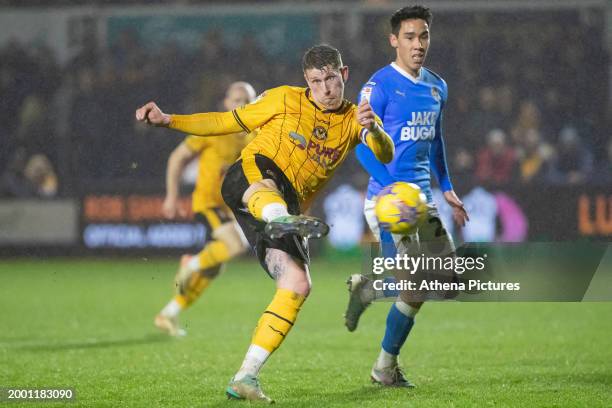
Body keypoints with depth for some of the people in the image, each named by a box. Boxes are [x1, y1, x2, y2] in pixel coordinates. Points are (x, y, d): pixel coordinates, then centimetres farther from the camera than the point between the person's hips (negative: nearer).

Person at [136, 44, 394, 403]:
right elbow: (227, 122, 16)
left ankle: (246, 377, -11)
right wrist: (168, 120, 7)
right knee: (264, 184, -41)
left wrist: (374, 130, -28)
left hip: (289, 207, 4)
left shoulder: (354, 119, 13)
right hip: (248, 176, -4)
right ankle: (283, 221, -80)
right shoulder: (286, 99, 10)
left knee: (297, 286, -14)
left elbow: (386, 155, -5)